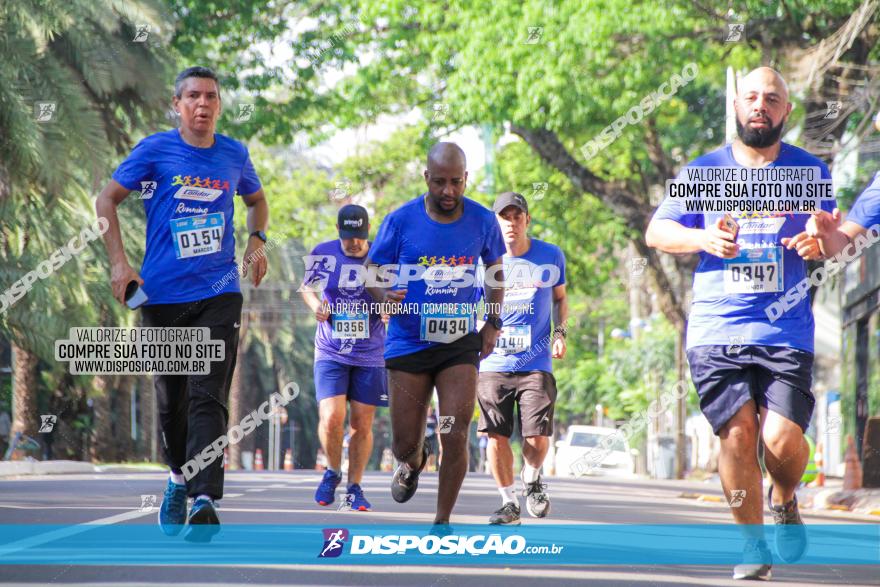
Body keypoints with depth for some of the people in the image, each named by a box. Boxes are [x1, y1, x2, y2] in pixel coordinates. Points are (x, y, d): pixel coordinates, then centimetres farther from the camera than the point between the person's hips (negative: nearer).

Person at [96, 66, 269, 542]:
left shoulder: (234, 155, 7)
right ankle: (179, 476, 38)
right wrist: (119, 263, -6)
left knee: (209, 397, -14)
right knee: (171, 397, 11)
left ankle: (204, 500, -25)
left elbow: (256, 200, 27)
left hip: (219, 292, 0)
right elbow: (107, 200, 4)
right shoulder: (155, 150, -2)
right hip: (163, 293, 0)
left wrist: (256, 242, 9)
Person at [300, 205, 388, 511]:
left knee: (362, 425, 3)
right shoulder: (323, 253, -3)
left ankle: (355, 486, 21)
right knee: (331, 418, -15)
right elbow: (305, 285, 15)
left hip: (369, 356, 0)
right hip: (330, 352, 0)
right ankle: (333, 472, 12)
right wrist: (315, 304, -7)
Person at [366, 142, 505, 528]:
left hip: (460, 343, 1)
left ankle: (442, 522, 3)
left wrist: (494, 323, 7)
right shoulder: (401, 220, -9)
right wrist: (384, 296, -23)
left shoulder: (482, 221, -3)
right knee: (405, 443, 3)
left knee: (455, 436, -13)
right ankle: (413, 463, 42)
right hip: (408, 342, 0)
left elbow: (495, 269, 14)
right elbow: (372, 271, 0)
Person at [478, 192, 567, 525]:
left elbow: (560, 298, 19)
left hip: (536, 363, -1)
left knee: (538, 439, -9)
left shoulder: (551, 256, 3)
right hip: (493, 363, 1)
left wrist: (559, 332, 3)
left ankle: (532, 479, 23)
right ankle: (508, 503, 16)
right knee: (496, 436, -2)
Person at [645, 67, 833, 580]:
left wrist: (822, 243, -6)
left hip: (787, 331, 0)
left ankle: (785, 501, 21)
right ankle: (754, 544, 7)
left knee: (782, 437, -13)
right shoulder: (704, 171, 9)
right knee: (737, 433, -9)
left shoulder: (809, 171, 10)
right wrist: (704, 238, -10)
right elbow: (656, 231, 10)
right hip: (716, 331, 0)